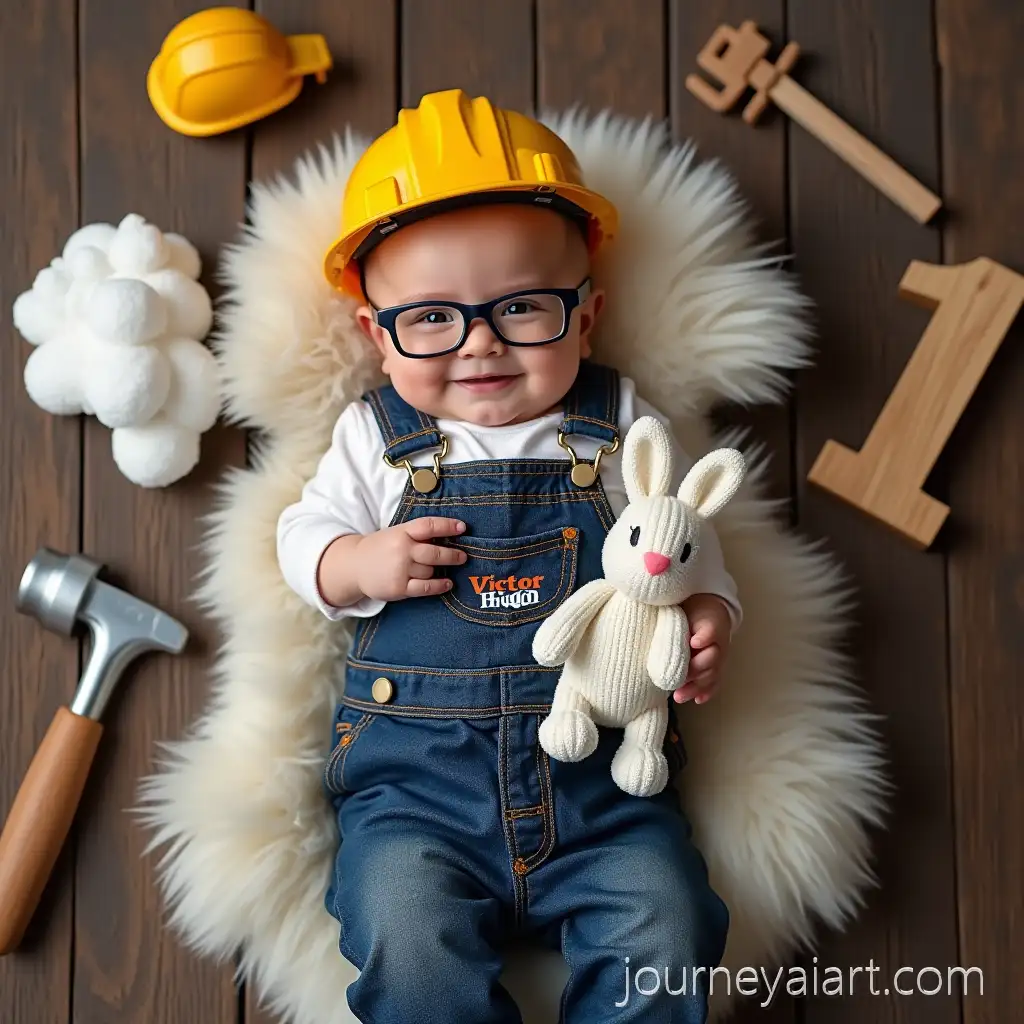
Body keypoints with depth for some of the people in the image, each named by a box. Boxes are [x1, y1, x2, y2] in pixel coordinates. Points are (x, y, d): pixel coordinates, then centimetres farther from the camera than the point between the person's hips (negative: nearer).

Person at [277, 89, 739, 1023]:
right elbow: (303, 536, 11)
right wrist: (360, 566, -10)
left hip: (605, 774, 1)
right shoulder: (374, 437, 4)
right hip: (416, 776, 0)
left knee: (664, 942, -11)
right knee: (408, 945, -18)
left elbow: (688, 553, 10)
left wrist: (707, 625, -10)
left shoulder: (625, 429, 3)